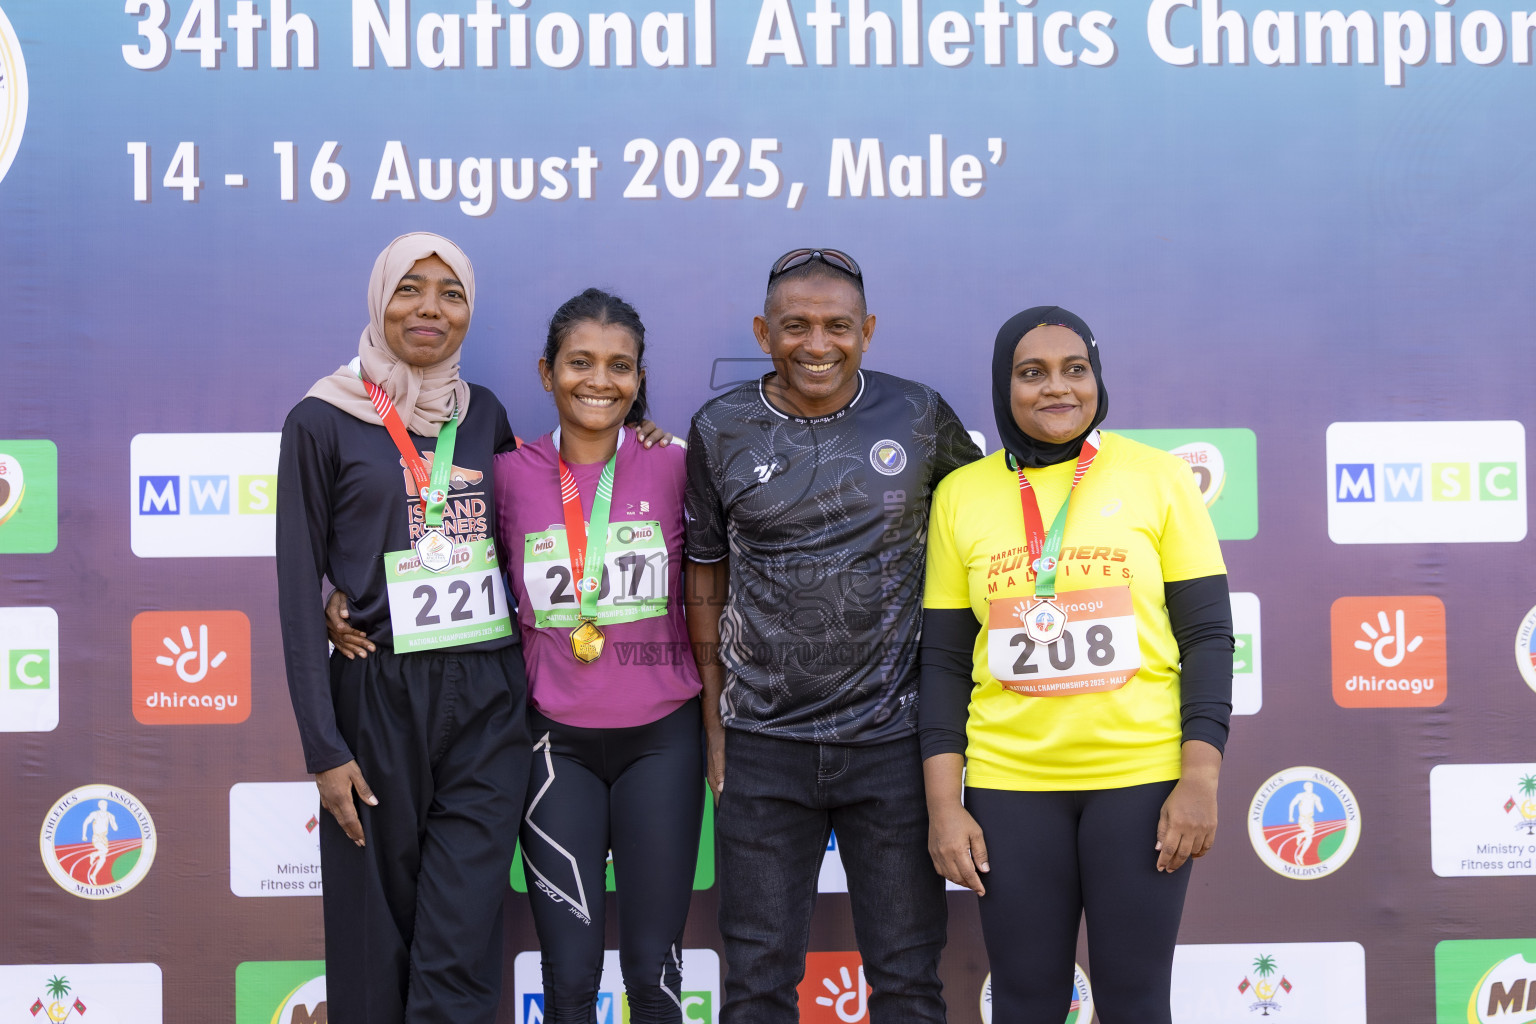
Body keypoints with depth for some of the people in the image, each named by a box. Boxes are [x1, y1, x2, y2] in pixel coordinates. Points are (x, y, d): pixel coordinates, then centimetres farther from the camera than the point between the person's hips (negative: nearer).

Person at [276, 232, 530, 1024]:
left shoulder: (486, 415, 10)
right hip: (379, 700, -2)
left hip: (489, 700, 3)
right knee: (378, 941, 7)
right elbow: (299, 591, -2)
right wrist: (323, 747, -7)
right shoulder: (322, 422, -1)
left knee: (460, 953, -1)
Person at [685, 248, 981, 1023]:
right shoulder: (720, 431, 2)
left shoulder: (919, 417, 0)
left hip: (892, 737, 0)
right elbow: (707, 577, 9)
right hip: (764, 746, 1)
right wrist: (714, 724, 7)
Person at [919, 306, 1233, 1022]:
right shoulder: (962, 494, 5)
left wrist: (1200, 780, -7)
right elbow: (945, 658, 6)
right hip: (1009, 785, 1)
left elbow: (1207, 635, 0)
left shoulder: (1158, 478, 1)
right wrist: (943, 805, 1)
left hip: (1143, 778, -1)